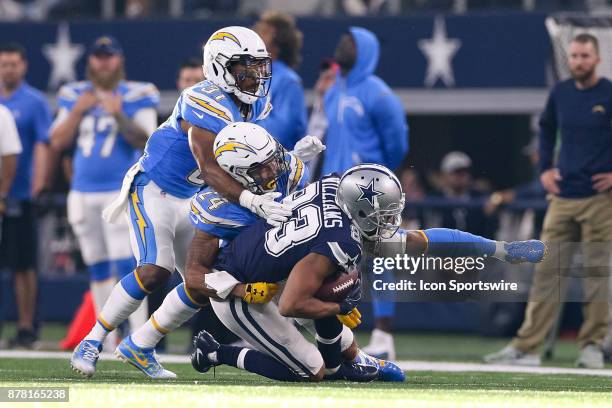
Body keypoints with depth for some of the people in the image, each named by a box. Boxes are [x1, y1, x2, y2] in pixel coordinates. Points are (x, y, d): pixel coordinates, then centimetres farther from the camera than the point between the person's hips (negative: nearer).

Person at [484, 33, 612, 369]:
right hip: (562, 196, 4)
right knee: (547, 270, 1)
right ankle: (526, 346, -1)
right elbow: (546, 128, 26)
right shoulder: (560, 93, 9)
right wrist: (544, 169, 15)